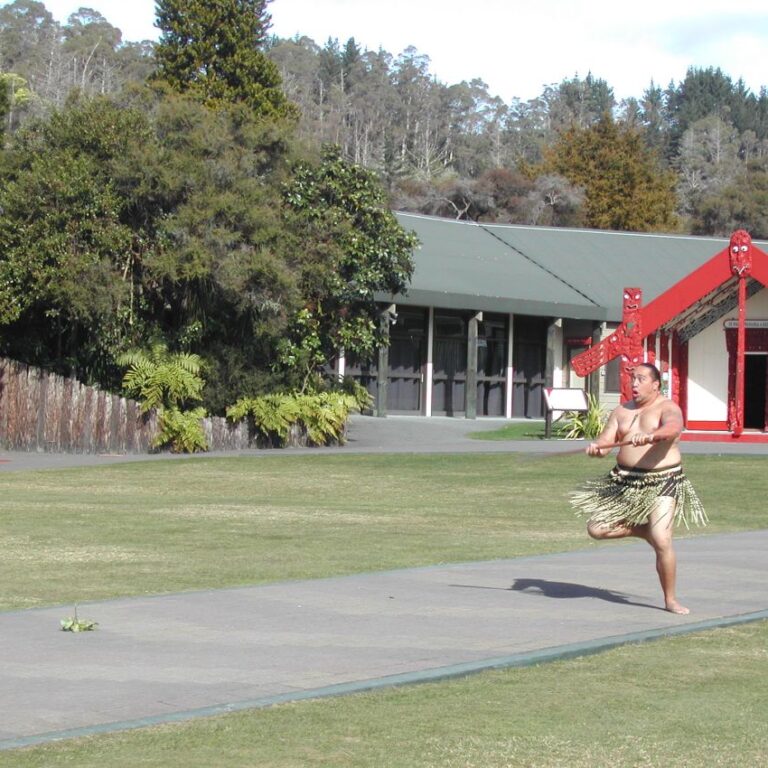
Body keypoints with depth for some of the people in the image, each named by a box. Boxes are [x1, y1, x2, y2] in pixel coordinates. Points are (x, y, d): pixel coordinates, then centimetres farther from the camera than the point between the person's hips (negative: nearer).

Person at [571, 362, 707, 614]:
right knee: (596, 528, -1)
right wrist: (596, 448, -20)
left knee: (661, 541, -17)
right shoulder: (622, 411, 11)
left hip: (661, 483, -6)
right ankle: (643, 530, 21)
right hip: (624, 481, 6)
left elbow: (673, 428, -30)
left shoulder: (668, 408, -7)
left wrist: (649, 436, -50)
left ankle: (670, 599, 0)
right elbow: (606, 442, 4)